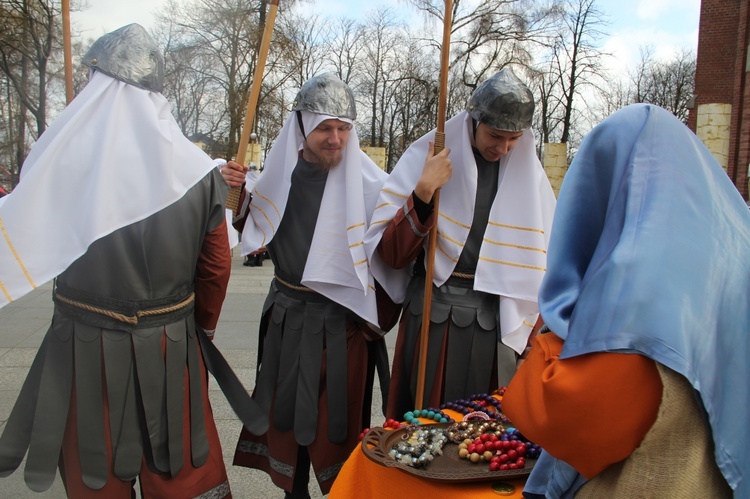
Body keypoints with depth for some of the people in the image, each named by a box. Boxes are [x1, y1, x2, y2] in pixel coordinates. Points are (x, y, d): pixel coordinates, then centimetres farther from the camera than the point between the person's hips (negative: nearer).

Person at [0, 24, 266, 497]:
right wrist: (202, 326, 13)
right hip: (171, 346, 1)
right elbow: (215, 266, -3)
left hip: (88, 345, -1)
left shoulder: (62, 157, -12)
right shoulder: (195, 168, -8)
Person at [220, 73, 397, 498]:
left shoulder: (367, 181, -14)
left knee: (336, 422, 9)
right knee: (285, 412, 18)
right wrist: (239, 194, -5)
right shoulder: (282, 168, 0)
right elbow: (258, 232, 11)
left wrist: (378, 318, -10)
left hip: (341, 323, -5)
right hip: (286, 315, 5)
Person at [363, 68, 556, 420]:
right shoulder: (426, 157, -3)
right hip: (433, 316, -2)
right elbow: (391, 254, -8)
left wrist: (533, 335, 3)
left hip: (498, 323, 2)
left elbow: (541, 263, 9)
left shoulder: (529, 175, 5)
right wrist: (424, 191, -19)